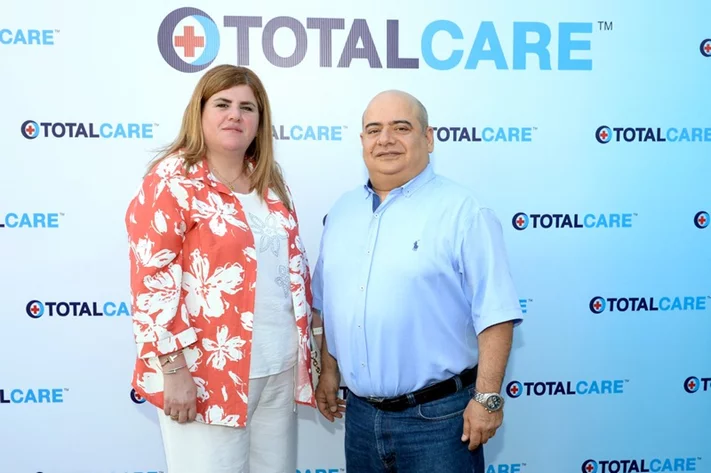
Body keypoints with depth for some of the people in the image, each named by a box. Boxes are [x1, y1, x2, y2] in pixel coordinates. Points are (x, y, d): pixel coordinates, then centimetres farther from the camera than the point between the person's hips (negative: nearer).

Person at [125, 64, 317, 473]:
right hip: (208, 374, -6)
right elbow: (151, 280, -14)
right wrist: (174, 369, -17)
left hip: (281, 367, 6)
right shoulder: (172, 181, -9)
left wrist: (306, 349, 13)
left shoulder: (271, 183, 10)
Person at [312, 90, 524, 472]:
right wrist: (328, 370, 13)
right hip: (360, 412, 6)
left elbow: (495, 313, -14)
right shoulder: (342, 211, 8)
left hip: (438, 416, -5)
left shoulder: (461, 211, -11)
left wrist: (487, 397, -17)